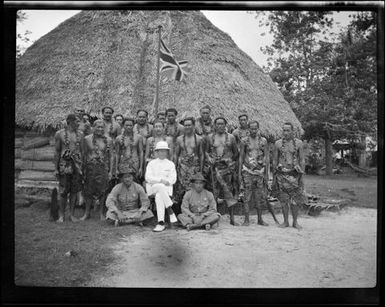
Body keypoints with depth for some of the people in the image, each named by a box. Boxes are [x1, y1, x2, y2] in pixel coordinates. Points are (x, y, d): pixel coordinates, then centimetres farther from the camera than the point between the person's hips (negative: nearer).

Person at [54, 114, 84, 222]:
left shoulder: (80, 134, 7)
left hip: (77, 164, 3)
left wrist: (83, 166, 4)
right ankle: (61, 215, 13)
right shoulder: (59, 134, 0)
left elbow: (82, 151, 10)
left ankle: (72, 214, 17)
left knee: (74, 191, 6)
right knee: (63, 192, 1)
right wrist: (56, 168, -2)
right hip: (64, 164, -2)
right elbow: (57, 152, 2)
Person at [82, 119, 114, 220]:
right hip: (90, 168, 0)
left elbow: (111, 157, 4)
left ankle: (101, 213, 18)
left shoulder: (108, 140, 2)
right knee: (89, 191, 6)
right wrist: (84, 169, 2)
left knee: (102, 191, 5)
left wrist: (110, 171, 0)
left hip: (103, 168, 0)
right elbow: (85, 155, 6)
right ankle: (87, 213, 20)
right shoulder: (87, 139, 3)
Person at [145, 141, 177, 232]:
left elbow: (173, 179, 3)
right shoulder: (151, 163, 11)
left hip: (166, 188, 0)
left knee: (159, 196, -35)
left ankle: (161, 223, -39)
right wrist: (161, 180, -17)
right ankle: (171, 212, -36)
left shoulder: (171, 164, 13)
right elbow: (148, 177, -4)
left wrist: (166, 181, -18)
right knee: (160, 187, -37)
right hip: (153, 188, 0)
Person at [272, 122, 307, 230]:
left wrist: (302, 174, -1)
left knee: (296, 200, 1)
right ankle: (285, 221, 17)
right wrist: (274, 175, 5)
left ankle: (295, 222, 17)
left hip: (294, 174, 0)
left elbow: (302, 160, 5)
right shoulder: (278, 143, 4)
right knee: (283, 200, 4)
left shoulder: (298, 143, 4)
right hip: (281, 174, 0)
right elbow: (274, 160, 8)